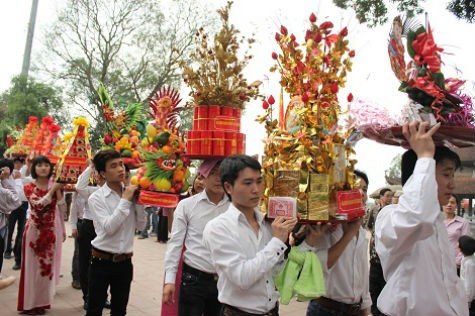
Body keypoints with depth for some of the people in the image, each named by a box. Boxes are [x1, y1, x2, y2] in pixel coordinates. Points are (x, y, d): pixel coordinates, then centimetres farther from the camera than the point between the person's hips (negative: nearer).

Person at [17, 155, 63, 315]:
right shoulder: (29, 187, -4)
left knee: (47, 264, 10)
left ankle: (41, 301, 24)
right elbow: (38, 204, -21)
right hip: (33, 230, -3)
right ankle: (29, 303, 17)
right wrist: (52, 190, -18)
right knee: (32, 265, 4)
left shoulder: (55, 186, 4)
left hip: (50, 231, 3)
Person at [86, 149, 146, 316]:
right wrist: (125, 200, -19)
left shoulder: (130, 193, 1)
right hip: (102, 261, -4)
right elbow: (109, 227, -22)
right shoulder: (96, 198, -10)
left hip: (124, 262, 4)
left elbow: (141, 225, 1)